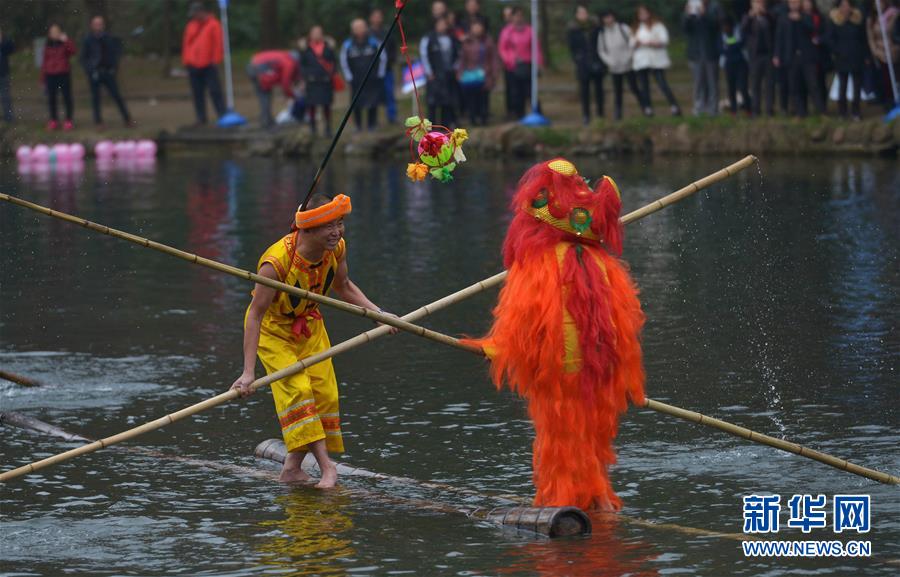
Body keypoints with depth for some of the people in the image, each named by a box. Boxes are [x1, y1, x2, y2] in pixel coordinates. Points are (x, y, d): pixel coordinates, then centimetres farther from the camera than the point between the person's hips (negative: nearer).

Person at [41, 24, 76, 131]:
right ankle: (53, 120, 12)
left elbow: (73, 51, -16)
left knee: (66, 97, -4)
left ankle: (68, 121, 0)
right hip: (51, 75, 3)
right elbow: (44, 61, 14)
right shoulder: (47, 46, 11)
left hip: (64, 74, -3)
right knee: (51, 98, 4)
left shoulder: (65, 43, 3)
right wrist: (43, 75, 10)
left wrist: (66, 40, -23)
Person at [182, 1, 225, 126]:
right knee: (197, 93, 6)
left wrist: (215, 60, -11)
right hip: (193, 65, 5)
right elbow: (186, 43, 16)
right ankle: (201, 118, 11)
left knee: (214, 91, -6)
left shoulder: (213, 25, -2)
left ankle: (222, 115, -3)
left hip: (208, 65, -5)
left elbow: (218, 44, -7)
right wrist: (186, 60, 10)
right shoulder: (191, 26, 15)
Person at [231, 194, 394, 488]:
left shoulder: (336, 248, -17)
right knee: (296, 389, -20)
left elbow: (343, 287, 5)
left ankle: (292, 468, 13)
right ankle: (326, 466, -21)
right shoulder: (277, 261, -36)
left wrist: (377, 314, -6)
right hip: (272, 328, -6)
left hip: (309, 325, 6)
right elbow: (255, 314, -32)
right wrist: (248, 372, -33)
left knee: (324, 393, 1)